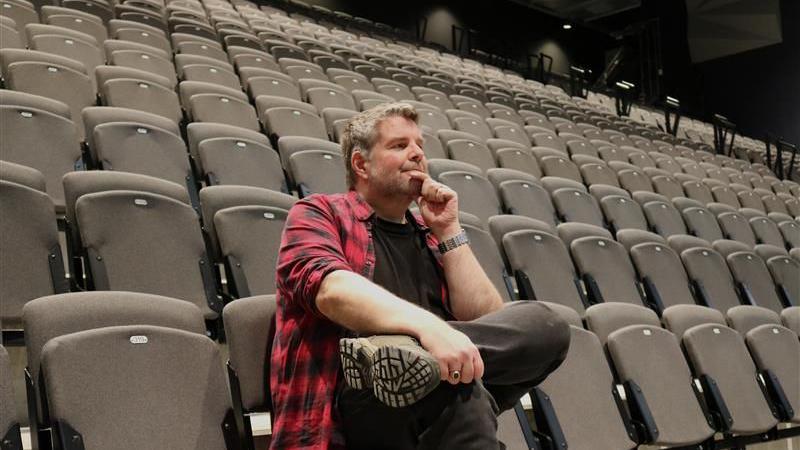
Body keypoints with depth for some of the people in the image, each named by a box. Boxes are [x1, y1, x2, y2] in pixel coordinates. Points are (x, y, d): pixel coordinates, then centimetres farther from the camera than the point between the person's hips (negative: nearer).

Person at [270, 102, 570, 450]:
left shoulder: (429, 237, 25)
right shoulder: (319, 213, 10)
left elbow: (490, 321, 13)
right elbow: (332, 289, -15)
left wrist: (448, 231, 8)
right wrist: (428, 326, -32)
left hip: (438, 402, 7)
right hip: (358, 400, -7)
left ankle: (405, 353, -34)